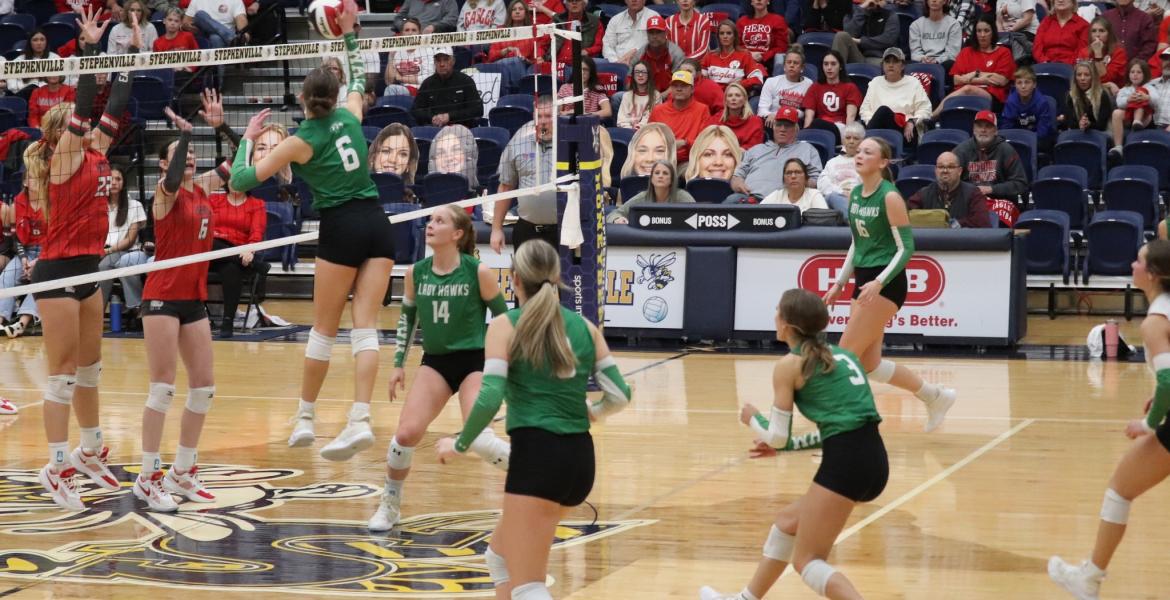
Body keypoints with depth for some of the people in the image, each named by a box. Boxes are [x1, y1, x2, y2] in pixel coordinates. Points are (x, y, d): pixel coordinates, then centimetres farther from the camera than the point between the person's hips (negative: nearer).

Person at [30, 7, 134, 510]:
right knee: (64, 373, -7)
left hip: (87, 269, 8)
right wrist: (92, 47, -21)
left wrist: (133, 54, 14)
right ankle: (56, 466, -4)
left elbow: (115, 106, 15)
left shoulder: (95, 154, 11)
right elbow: (84, 105, -20)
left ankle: (90, 451, 28)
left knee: (89, 367, 16)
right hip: (58, 270, -8)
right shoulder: (64, 157, -10)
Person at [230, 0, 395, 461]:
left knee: (324, 329, 7)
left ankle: (305, 418, 15)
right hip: (377, 224, 4)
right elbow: (359, 80, 33)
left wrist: (248, 137, 11)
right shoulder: (349, 116, 8)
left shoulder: (300, 142, -3)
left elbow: (241, 180, -3)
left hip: (342, 228, -4)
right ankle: (360, 420, -14)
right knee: (365, 326, -3)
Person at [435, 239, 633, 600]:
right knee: (502, 555, 27)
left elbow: (490, 397, -12)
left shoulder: (506, 326, -1)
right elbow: (619, 395, 8)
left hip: (536, 455, -6)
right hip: (580, 458, 7)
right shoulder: (584, 326, 12)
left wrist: (459, 445, 2)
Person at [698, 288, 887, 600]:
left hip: (846, 462, -8)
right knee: (788, 520, 27)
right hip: (872, 456, 8)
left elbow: (777, 437, 0)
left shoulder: (790, 365, -1)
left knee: (806, 561, 1)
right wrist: (787, 445, 30)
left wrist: (752, 418, 21)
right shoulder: (841, 354, 19)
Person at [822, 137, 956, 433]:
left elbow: (906, 247, -14)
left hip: (885, 284, -9)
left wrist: (879, 282, -24)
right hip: (864, 281, 9)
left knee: (847, 354, -10)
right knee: (868, 363, 8)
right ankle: (935, 395, 23)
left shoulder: (890, 197, -14)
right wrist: (840, 282, 15)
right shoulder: (854, 194, 9)